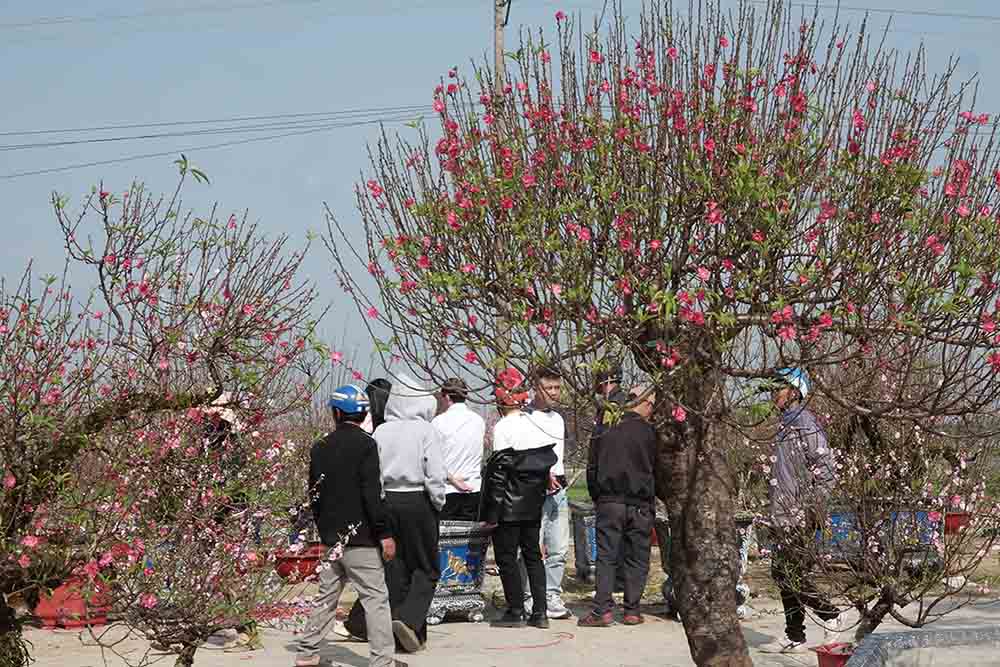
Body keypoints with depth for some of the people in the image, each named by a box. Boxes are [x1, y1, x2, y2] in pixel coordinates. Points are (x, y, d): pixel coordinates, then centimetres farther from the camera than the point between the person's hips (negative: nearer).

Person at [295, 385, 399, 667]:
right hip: (361, 537, -6)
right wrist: (385, 534, -14)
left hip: (331, 537, 6)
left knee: (327, 596, 17)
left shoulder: (320, 448, 8)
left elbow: (314, 494, 14)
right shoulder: (364, 445, -11)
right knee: (375, 597, -3)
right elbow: (372, 494, -17)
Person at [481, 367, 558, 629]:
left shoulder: (503, 428, -14)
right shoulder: (536, 424, 6)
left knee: (506, 556, 2)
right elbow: (547, 463, 10)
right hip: (533, 504, 7)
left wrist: (491, 514, -12)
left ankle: (516, 611, 2)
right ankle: (540, 612, 10)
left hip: (510, 506, -7)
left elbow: (499, 471, -16)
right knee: (533, 554, 13)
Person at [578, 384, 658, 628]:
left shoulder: (606, 432, 3)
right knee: (637, 559, 8)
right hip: (640, 505, -1)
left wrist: (598, 499, 17)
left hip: (609, 504, 1)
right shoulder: (650, 433, -5)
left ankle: (603, 610, -7)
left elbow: (592, 469, 7)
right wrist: (651, 503, 12)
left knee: (606, 557, 2)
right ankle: (632, 610, 8)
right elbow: (657, 471, 1)